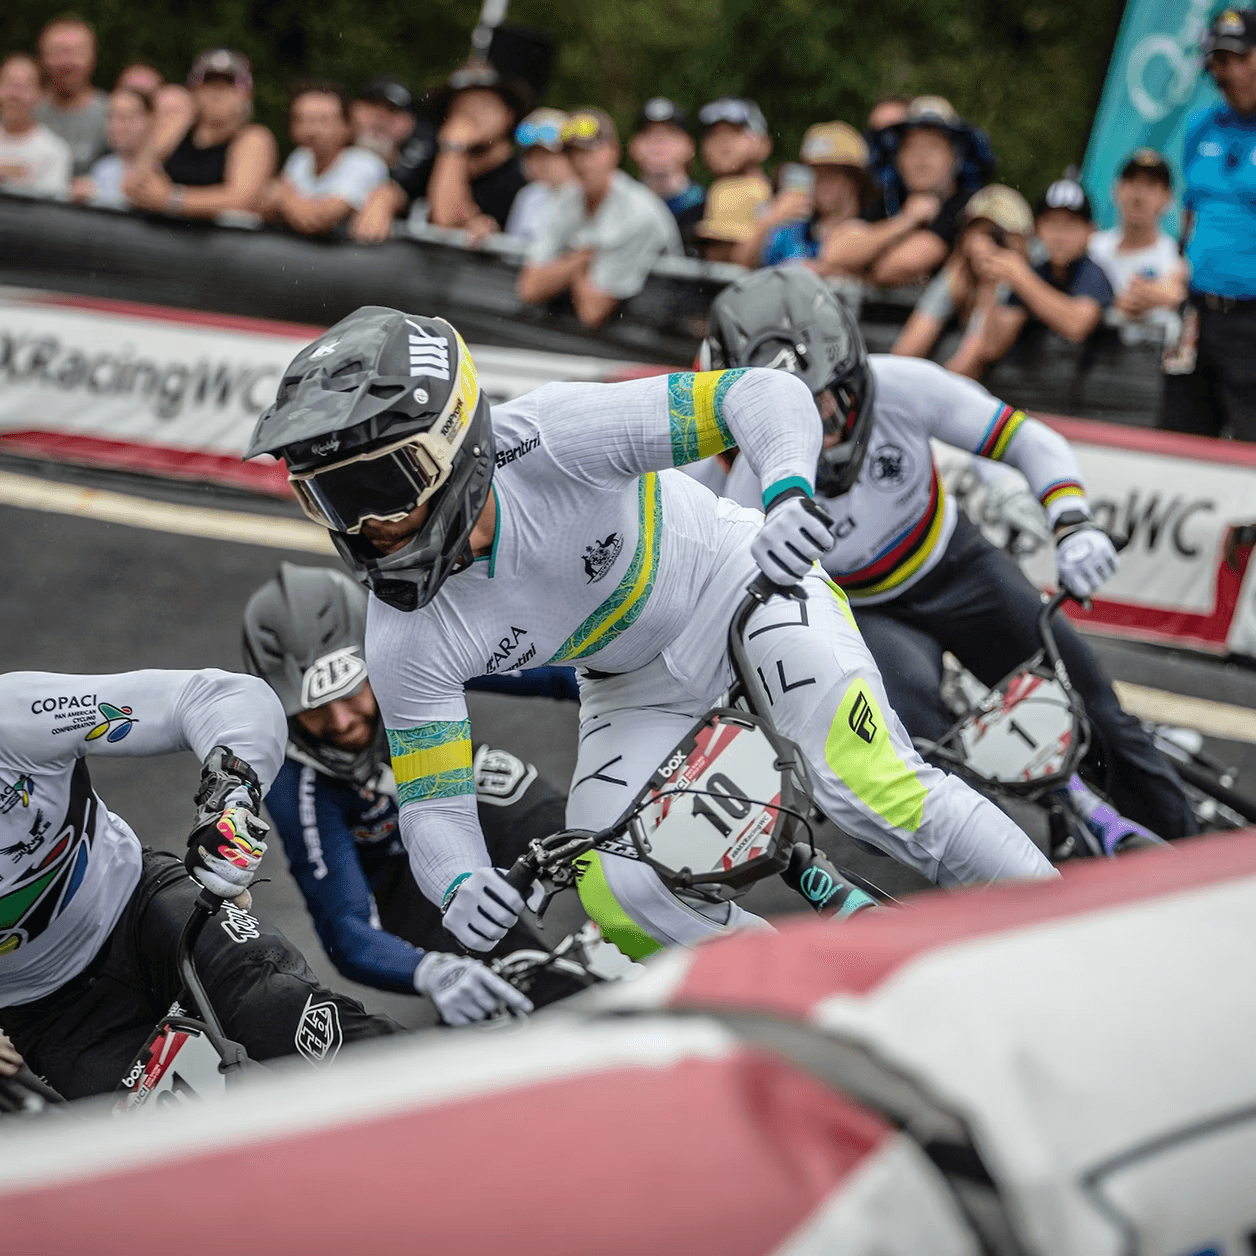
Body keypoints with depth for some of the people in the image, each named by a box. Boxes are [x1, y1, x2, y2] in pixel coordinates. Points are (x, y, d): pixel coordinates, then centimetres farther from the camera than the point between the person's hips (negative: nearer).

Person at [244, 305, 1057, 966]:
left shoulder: (547, 440, -34)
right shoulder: (405, 639, -22)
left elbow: (769, 396, -35)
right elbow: (434, 808, -14)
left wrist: (790, 495, -56)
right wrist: (460, 884, -37)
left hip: (752, 590, -4)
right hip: (636, 689, 4)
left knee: (870, 790, -23)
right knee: (616, 899, -13)